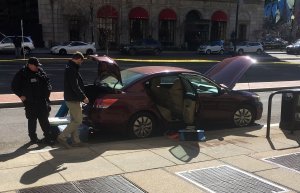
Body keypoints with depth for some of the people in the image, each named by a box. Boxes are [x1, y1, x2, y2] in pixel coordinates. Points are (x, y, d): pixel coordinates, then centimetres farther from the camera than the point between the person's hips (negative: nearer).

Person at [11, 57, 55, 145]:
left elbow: (47, 81, 20)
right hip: (30, 102, -4)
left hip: (42, 101, 4)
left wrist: (48, 90, 6)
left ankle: (48, 137, 10)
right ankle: (33, 138, 20)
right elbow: (14, 87, -2)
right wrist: (21, 95, -9)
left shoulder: (40, 71, 6)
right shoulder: (22, 74, -7)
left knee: (44, 119, 4)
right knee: (32, 120, 6)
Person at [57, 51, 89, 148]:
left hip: (71, 98, 11)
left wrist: (82, 96, 20)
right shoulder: (72, 70, -18)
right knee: (77, 120, -5)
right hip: (73, 99, -11)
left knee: (74, 120, 14)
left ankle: (75, 141, 20)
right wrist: (83, 97, -18)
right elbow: (75, 86, -23)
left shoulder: (69, 67, 15)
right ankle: (62, 137, -3)